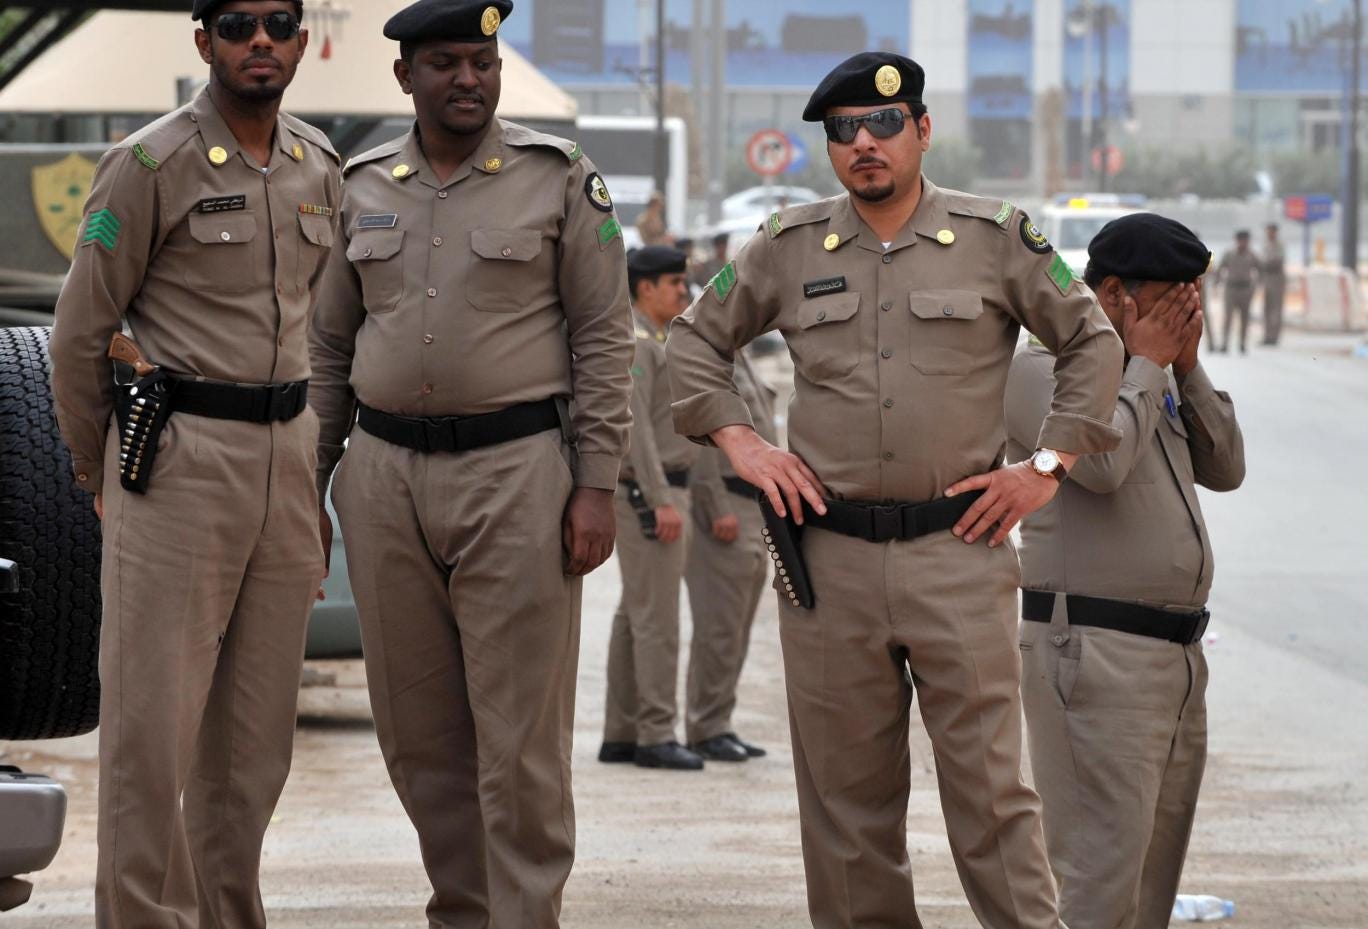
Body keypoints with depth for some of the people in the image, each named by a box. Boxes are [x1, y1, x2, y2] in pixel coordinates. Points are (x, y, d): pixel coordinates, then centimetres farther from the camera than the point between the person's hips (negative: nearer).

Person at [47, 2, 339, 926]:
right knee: (154, 720, -7)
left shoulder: (319, 168, 12)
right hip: (178, 459, -6)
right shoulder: (152, 166, -7)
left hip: (286, 458, 6)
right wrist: (102, 474, 5)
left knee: (256, 727, 9)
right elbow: (79, 336, -2)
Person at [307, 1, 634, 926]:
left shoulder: (559, 179, 0)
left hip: (516, 472, -4)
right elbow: (330, 349, 15)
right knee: (418, 733, 8)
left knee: (520, 735, -5)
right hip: (384, 474, 4)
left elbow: (603, 338, -1)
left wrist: (596, 486, -7)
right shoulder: (364, 189, 10)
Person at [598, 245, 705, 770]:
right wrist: (663, 501, -25)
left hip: (653, 495, 11)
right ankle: (656, 737, -9)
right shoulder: (635, 343, -15)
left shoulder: (652, 344, 18)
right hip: (649, 495, -11)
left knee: (634, 616, 9)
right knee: (656, 615, -9)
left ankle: (620, 736, 11)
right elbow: (635, 425, -23)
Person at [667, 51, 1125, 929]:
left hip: (959, 552, -2)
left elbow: (1094, 343, 10)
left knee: (990, 784, -4)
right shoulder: (789, 248, 8)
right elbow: (697, 339, 20)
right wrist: (739, 441, 7)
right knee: (847, 792, 7)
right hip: (829, 553, 2)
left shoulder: (997, 239, 3)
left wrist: (1049, 466, 2)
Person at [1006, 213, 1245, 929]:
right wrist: (1147, 366, -9)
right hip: (1093, 654, -9)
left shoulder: (1155, 384, 19)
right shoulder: (1041, 371, -7)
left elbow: (1224, 469, 13)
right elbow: (1100, 462, -23)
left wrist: (1186, 367, 3)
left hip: (1174, 652, 9)